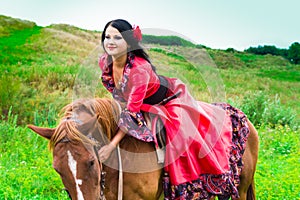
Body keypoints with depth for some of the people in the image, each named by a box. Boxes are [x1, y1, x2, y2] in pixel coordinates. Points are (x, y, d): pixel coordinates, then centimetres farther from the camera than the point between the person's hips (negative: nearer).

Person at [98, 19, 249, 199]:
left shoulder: (140, 68, -38)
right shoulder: (104, 62, -16)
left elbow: (132, 111, -39)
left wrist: (113, 145, -41)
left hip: (171, 103, -7)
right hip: (147, 109, 7)